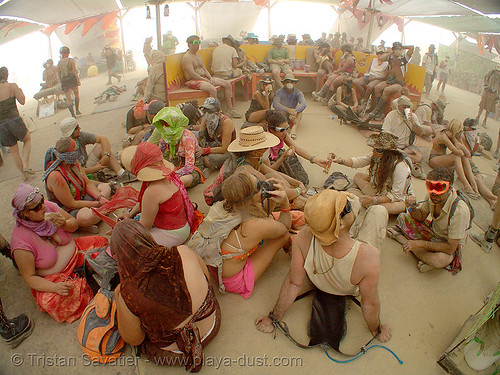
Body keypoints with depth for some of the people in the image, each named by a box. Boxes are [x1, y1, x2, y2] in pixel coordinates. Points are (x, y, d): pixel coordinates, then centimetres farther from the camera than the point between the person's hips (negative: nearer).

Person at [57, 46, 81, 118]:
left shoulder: (59, 63, 5)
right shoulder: (71, 60, -6)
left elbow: (59, 74, 7)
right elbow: (75, 71, -12)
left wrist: (61, 82, 16)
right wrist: (78, 80, -9)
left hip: (64, 82, 2)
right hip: (72, 80, -2)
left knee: (68, 98, 6)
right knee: (76, 95, 19)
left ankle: (73, 114, 2)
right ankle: (77, 110, 11)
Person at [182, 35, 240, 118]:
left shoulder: (198, 56, 22)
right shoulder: (187, 57, -7)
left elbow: (205, 69, 18)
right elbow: (192, 74, -17)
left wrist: (211, 78, -3)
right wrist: (206, 80, -17)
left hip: (204, 77, 9)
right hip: (193, 80, -9)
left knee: (227, 84, -3)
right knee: (213, 90, -37)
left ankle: (230, 109, 0)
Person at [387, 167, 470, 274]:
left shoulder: (460, 210, -35)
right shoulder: (431, 195, -19)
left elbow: (450, 248, -31)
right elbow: (421, 217, 1)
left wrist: (419, 243, -28)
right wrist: (412, 208, -22)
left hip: (449, 244, -5)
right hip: (432, 231, 6)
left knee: (440, 260, -38)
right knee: (402, 217, 1)